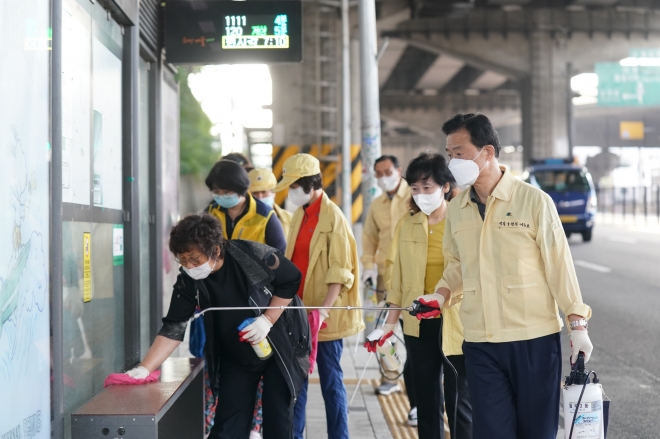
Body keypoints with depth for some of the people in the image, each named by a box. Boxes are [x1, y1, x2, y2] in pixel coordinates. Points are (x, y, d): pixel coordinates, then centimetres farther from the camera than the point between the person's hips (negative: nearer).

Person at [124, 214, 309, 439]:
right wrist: (145, 368, -29)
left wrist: (267, 320, -22)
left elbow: (291, 279, -13)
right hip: (235, 357, 3)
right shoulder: (188, 282, -17)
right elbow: (173, 328, -17)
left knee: (277, 418, 2)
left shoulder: (253, 255, -26)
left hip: (280, 344, -3)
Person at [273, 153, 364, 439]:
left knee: (331, 380, 1)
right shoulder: (299, 214, 11)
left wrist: (324, 308, -24)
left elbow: (340, 270, -15)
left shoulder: (333, 216, -11)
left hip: (324, 316, -7)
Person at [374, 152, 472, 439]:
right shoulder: (406, 226, 7)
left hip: (455, 323, -5)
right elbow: (399, 276, 11)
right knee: (426, 399, 13)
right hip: (418, 324, 5)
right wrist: (391, 321, 10)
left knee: (459, 401, 0)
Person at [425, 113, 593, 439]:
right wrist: (443, 294, 0)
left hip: (534, 340, -3)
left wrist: (577, 324, -5)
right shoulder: (456, 209, 7)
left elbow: (559, 264, -4)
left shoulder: (534, 201, -6)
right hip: (480, 343, 4)